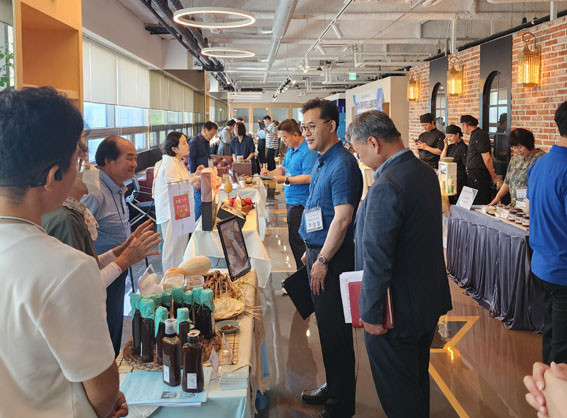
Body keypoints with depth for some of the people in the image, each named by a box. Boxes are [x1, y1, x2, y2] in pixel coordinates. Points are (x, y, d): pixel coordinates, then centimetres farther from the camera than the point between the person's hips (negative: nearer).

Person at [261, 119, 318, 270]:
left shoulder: (308, 151, -17)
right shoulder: (291, 150, 14)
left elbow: (309, 178, -25)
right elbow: (283, 168, 24)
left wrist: (286, 180, -23)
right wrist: (270, 173, 5)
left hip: (300, 202, -10)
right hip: (291, 200, 10)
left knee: (296, 240, -7)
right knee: (294, 238, 15)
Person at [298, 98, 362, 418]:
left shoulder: (342, 164, -18)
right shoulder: (321, 162, 13)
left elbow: (342, 217, -23)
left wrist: (323, 261, -20)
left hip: (333, 258, -9)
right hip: (319, 251, 10)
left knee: (336, 332, 0)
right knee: (326, 328, 19)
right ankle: (333, 387, 34)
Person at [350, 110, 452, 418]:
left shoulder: (386, 187, -27)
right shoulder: (425, 172, 3)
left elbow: (377, 261, -27)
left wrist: (371, 314, -17)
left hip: (397, 311, -9)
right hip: (429, 298, 9)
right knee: (418, 381, 25)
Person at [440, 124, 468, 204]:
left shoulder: (463, 147, -10)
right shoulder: (451, 146, 13)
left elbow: (467, 166, -12)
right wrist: (445, 146, 5)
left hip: (459, 178, -7)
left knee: (455, 201, -8)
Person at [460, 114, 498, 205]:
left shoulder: (479, 136, -15)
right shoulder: (474, 135, 17)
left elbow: (487, 158, -18)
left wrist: (492, 176, -12)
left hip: (479, 176, -10)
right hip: (473, 175, 10)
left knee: (479, 204, -8)